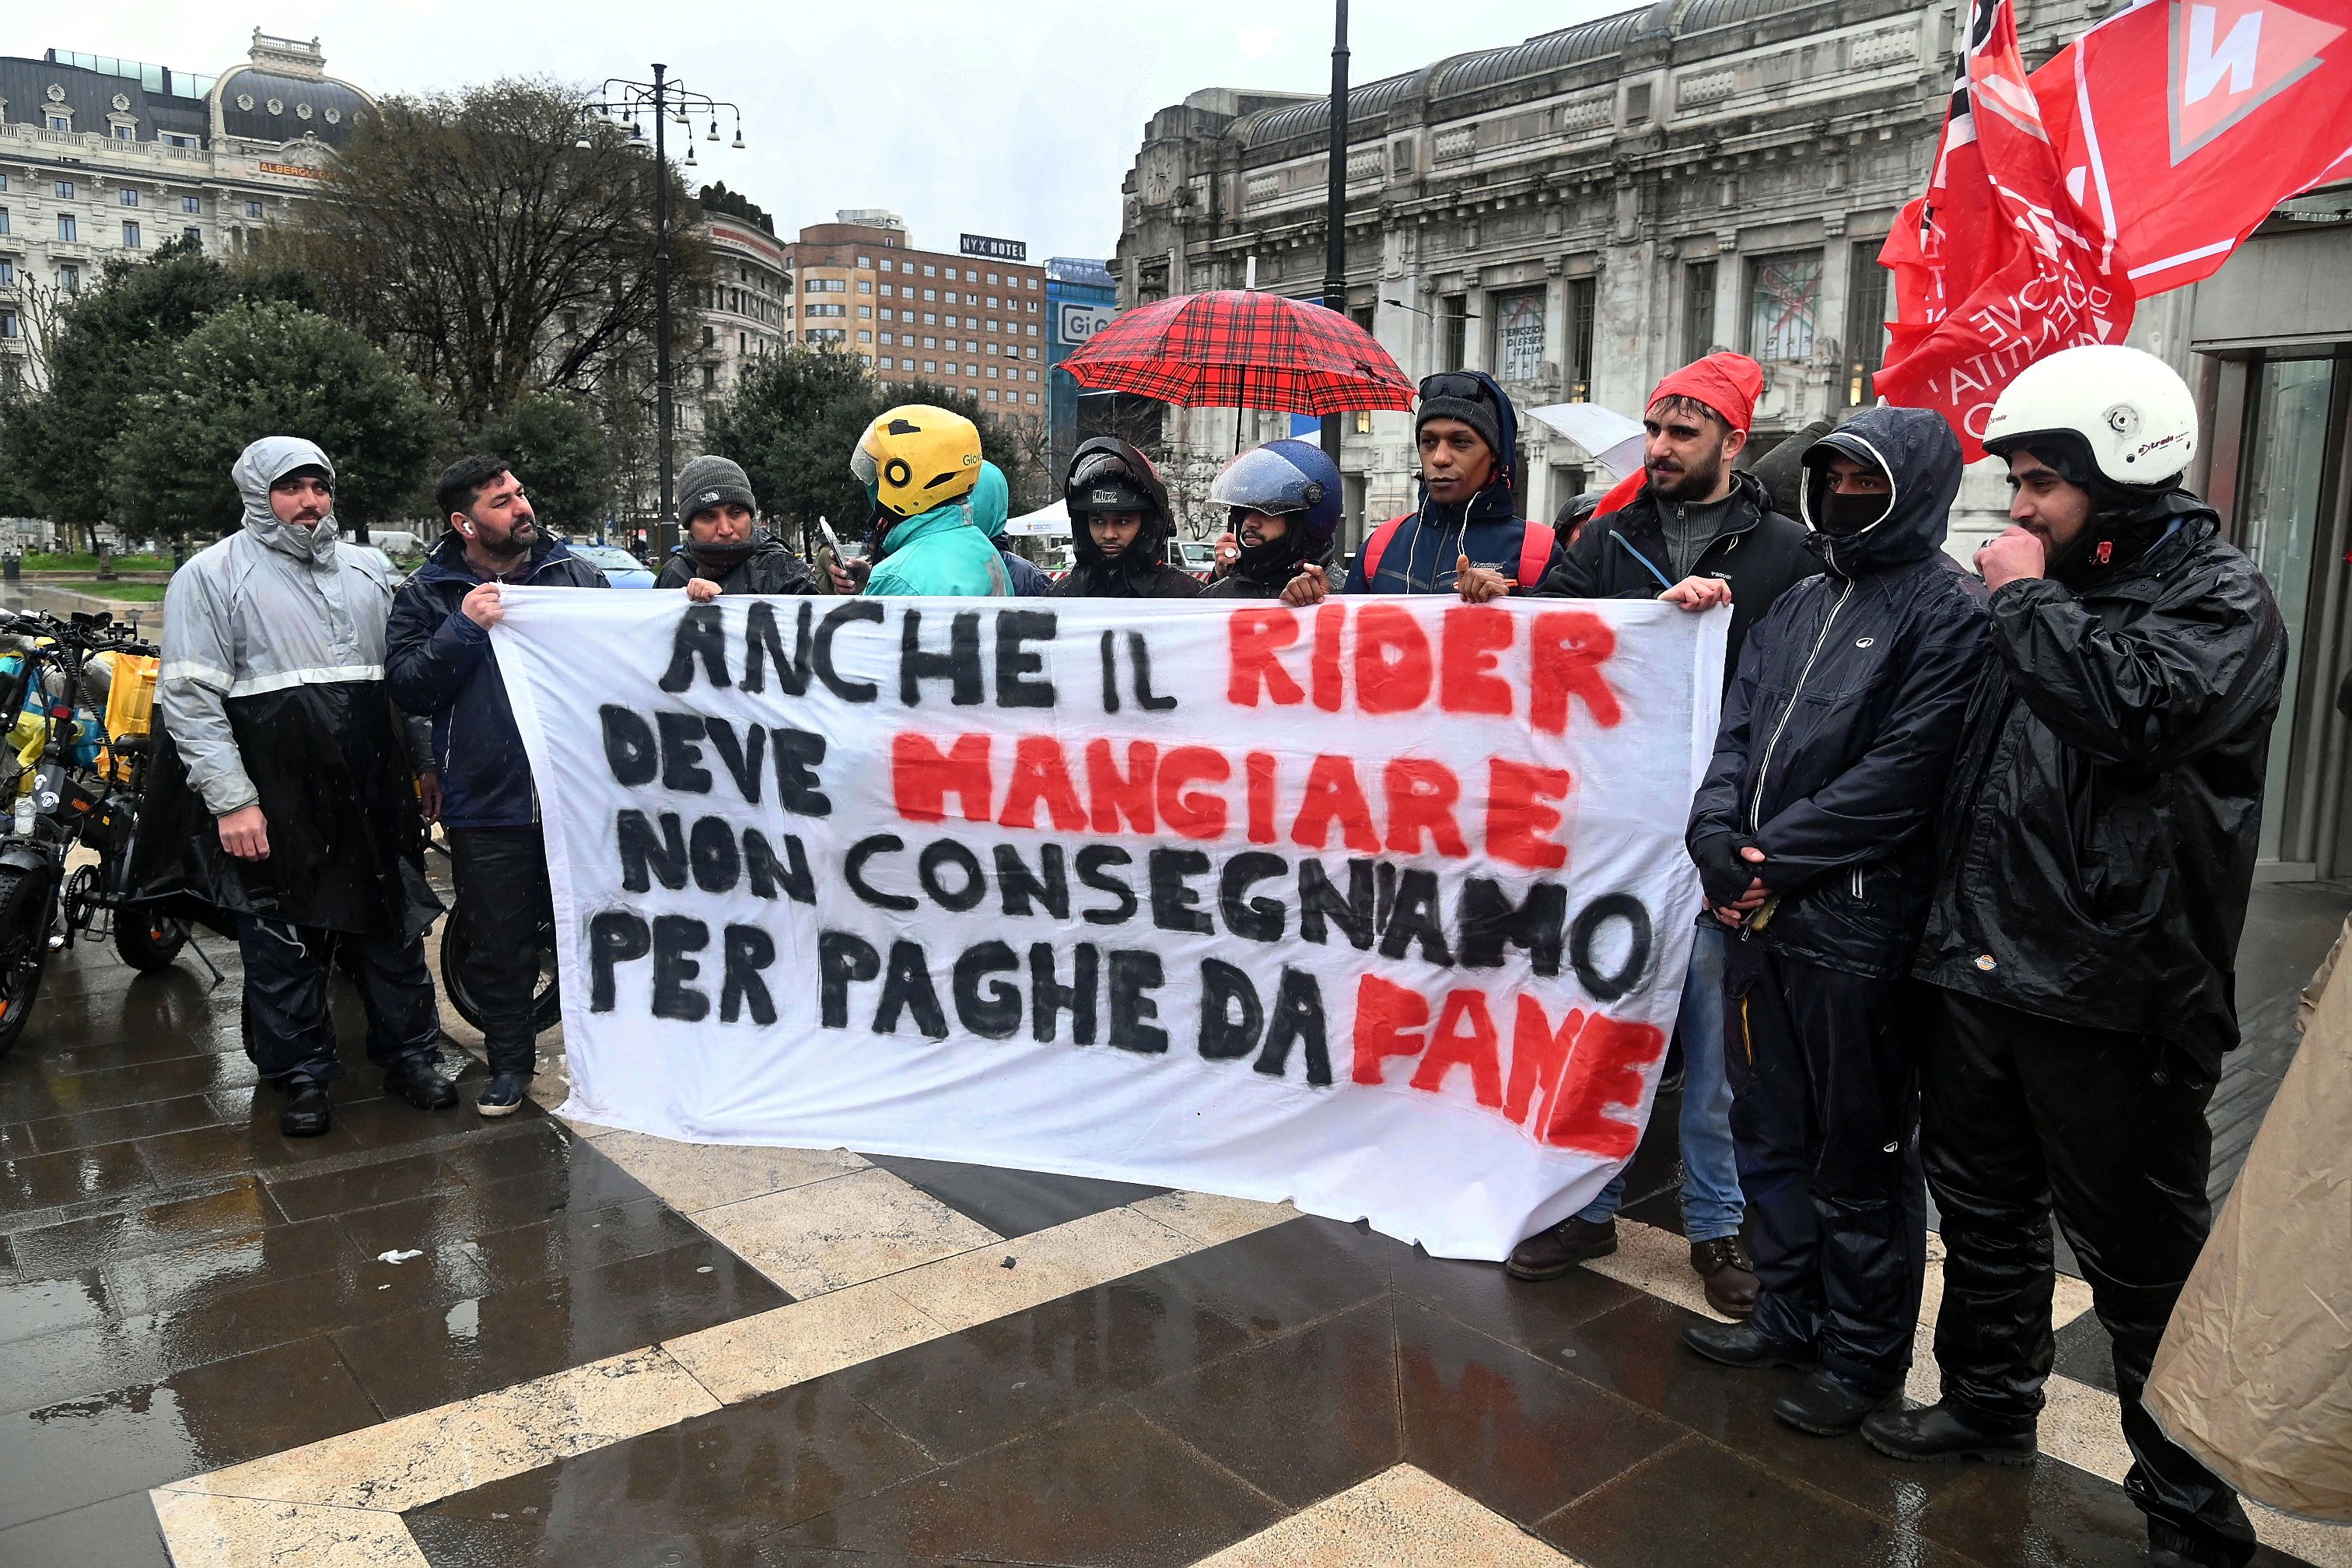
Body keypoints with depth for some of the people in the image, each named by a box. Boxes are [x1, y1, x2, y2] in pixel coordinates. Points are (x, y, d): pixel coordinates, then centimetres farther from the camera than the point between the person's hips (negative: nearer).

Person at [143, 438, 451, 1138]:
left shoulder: (368, 570, 13)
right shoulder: (212, 575, -2)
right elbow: (189, 697, -8)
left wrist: (418, 762, 14)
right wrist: (230, 799, -13)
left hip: (374, 793, 4)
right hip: (273, 800, -4)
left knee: (394, 928, 10)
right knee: (283, 943, 4)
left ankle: (410, 1054, 22)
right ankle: (302, 1074, 18)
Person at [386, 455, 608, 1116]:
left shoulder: (577, 574, 7)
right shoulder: (428, 594, 3)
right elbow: (405, 686, -5)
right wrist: (464, 629, -16)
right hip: (488, 804, -1)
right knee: (499, 943, 10)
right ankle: (511, 1062, 27)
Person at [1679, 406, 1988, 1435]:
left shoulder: (1945, 610, -7)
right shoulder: (1799, 604, 16)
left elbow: (1899, 773, -16)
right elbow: (1737, 732, 11)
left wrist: (1770, 854, -16)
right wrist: (1716, 835, -7)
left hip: (1858, 926, -7)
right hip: (1760, 915, 8)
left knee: (1859, 1155, 5)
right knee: (1771, 1133, 18)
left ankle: (1865, 1355, 21)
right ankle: (1789, 1316, 35)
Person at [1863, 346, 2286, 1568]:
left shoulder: (2215, 594, -7)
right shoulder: (2058, 589, 15)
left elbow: (2135, 709, -29)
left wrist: (2030, 600, -15)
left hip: (2109, 990, -7)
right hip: (1981, 962, 8)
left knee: (2141, 1258, 4)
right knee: (1984, 1208, 20)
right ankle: (1990, 1402, 38)